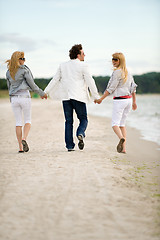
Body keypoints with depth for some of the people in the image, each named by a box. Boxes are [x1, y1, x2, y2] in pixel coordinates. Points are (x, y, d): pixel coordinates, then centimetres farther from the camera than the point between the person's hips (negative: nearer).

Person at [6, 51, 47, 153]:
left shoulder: (9, 72, 9)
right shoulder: (24, 69, -8)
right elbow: (32, 84, -7)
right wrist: (42, 93, 4)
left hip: (14, 98, 5)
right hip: (24, 96, -5)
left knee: (18, 122, 7)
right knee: (28, 120, 8)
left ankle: (20, 147, 4)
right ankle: (24, 140, -15)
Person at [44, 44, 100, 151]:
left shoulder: (63, 66, 12)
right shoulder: (83, 66, -3)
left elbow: (55, 80, 12)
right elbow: (90, 81, -4)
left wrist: (46, 92, 18)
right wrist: (96, 97, 0)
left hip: (66, 97, 4)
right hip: (78, 97, -4)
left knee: (68, 121, 8)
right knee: (83, 119, 8)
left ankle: (70, 146, 3)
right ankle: (80, 134, -22)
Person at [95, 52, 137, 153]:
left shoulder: (117, 72, -12)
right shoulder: (127, 72, 12)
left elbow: (111, 88, -14)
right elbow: (133, 87, 17)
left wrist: (101, 99, -7)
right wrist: (134, 101, 25)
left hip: (119, 100, -7)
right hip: (128, 99, 8)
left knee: (115, 124, -6)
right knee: (122, 124, 12)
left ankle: (121, 138, -35)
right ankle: (124, 148, 5)